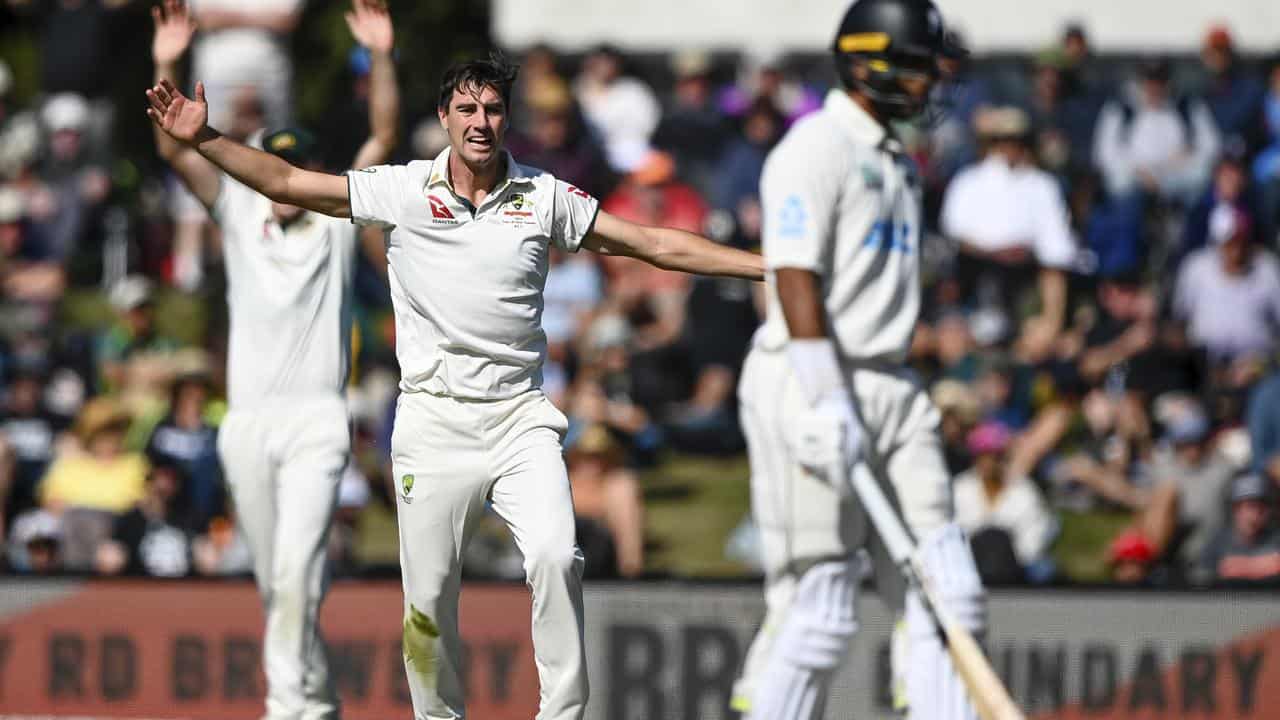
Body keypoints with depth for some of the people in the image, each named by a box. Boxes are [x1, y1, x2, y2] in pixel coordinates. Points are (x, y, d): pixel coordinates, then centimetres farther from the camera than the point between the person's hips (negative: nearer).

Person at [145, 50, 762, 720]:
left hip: (520, 418, 0)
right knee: (429, 596, -1)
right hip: (433, 420, 0)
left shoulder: (545, 198, 4)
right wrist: (204, 139, -9)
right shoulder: (403, 191, 1)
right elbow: (285, 182, 2)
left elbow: (656, 244, 6)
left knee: (556, 558, -21)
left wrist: (772, 265, 1)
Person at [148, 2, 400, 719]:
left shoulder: (338, 221, 4)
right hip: (248, 421, 4)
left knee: (296, 570, -17)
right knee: (275, 579, 10)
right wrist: (167, 67, -14)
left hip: (317, 421, -4)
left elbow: (384, 138, -6)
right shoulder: (240, 214, 10)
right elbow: (174, 147, 0)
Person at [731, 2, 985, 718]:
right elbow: (795, 281, -18)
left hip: (891, 390, 9)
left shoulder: (898, 161, 19)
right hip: (812, 387, -9)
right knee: (819, 610, -8)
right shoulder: (816, 149, -10)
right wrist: (827, 406, -26)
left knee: (947, 592, 1)